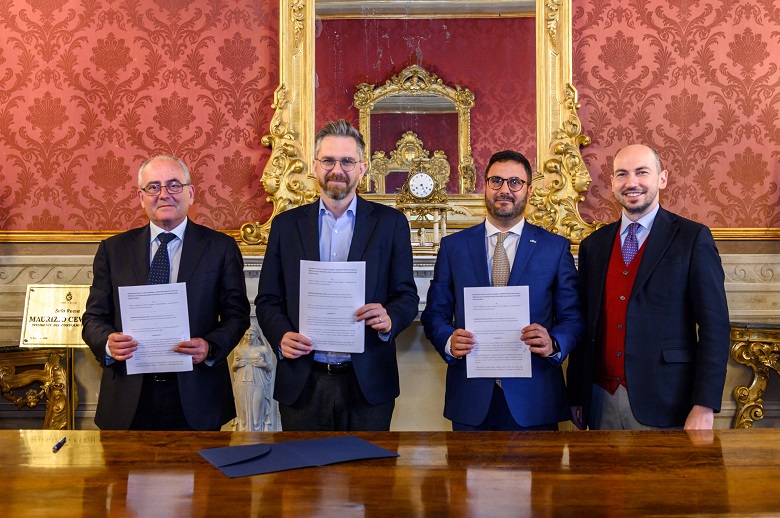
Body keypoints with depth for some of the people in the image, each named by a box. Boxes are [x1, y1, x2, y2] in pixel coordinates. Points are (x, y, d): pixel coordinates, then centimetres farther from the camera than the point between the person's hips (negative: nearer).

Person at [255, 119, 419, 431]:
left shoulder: (391, 223, 3)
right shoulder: (286, 225, 7)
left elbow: (407, 295, 4)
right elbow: (267, 299, 8)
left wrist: (389, 320, -17)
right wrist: (281, 336, -11)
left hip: (368, 385, -1)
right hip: (302, 384, 1)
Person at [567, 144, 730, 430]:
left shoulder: (693, 238, -4)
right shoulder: (593, 245, 8)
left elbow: (714, 326, -8)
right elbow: (584, 326, 10)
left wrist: (704, 407, -14)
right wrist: (577, 397, 8)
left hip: (665, 406, -3)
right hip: (602, 403, 4)